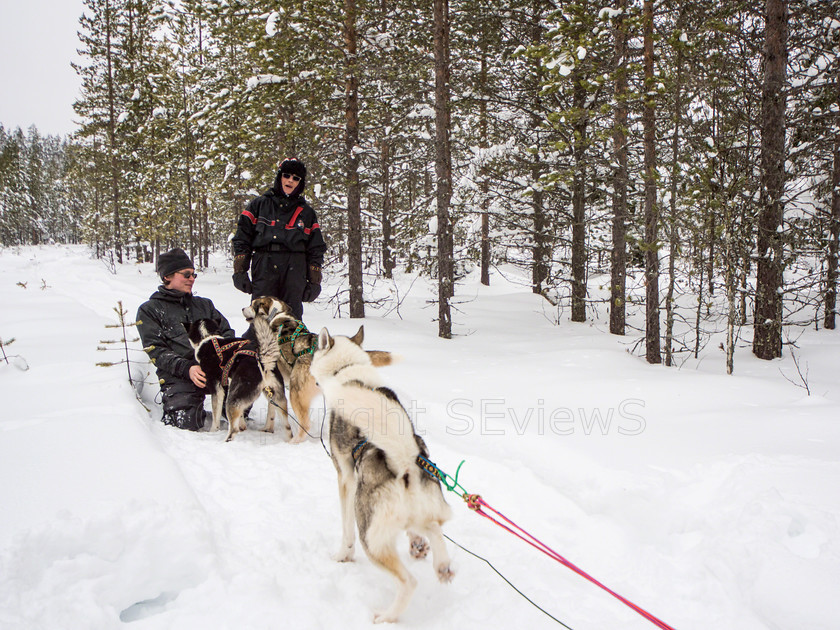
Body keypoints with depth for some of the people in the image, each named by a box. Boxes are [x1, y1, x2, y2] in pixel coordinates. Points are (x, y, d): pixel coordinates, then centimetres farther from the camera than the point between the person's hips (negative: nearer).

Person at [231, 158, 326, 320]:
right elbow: (242, 238, 10)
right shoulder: (259, 205, 14)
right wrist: (239, 271, 2)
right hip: (263, 270, 0)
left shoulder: (307, 213, 16)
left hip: (294, 272, 1)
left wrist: (314, 281, 8)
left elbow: (316, 250, 15)